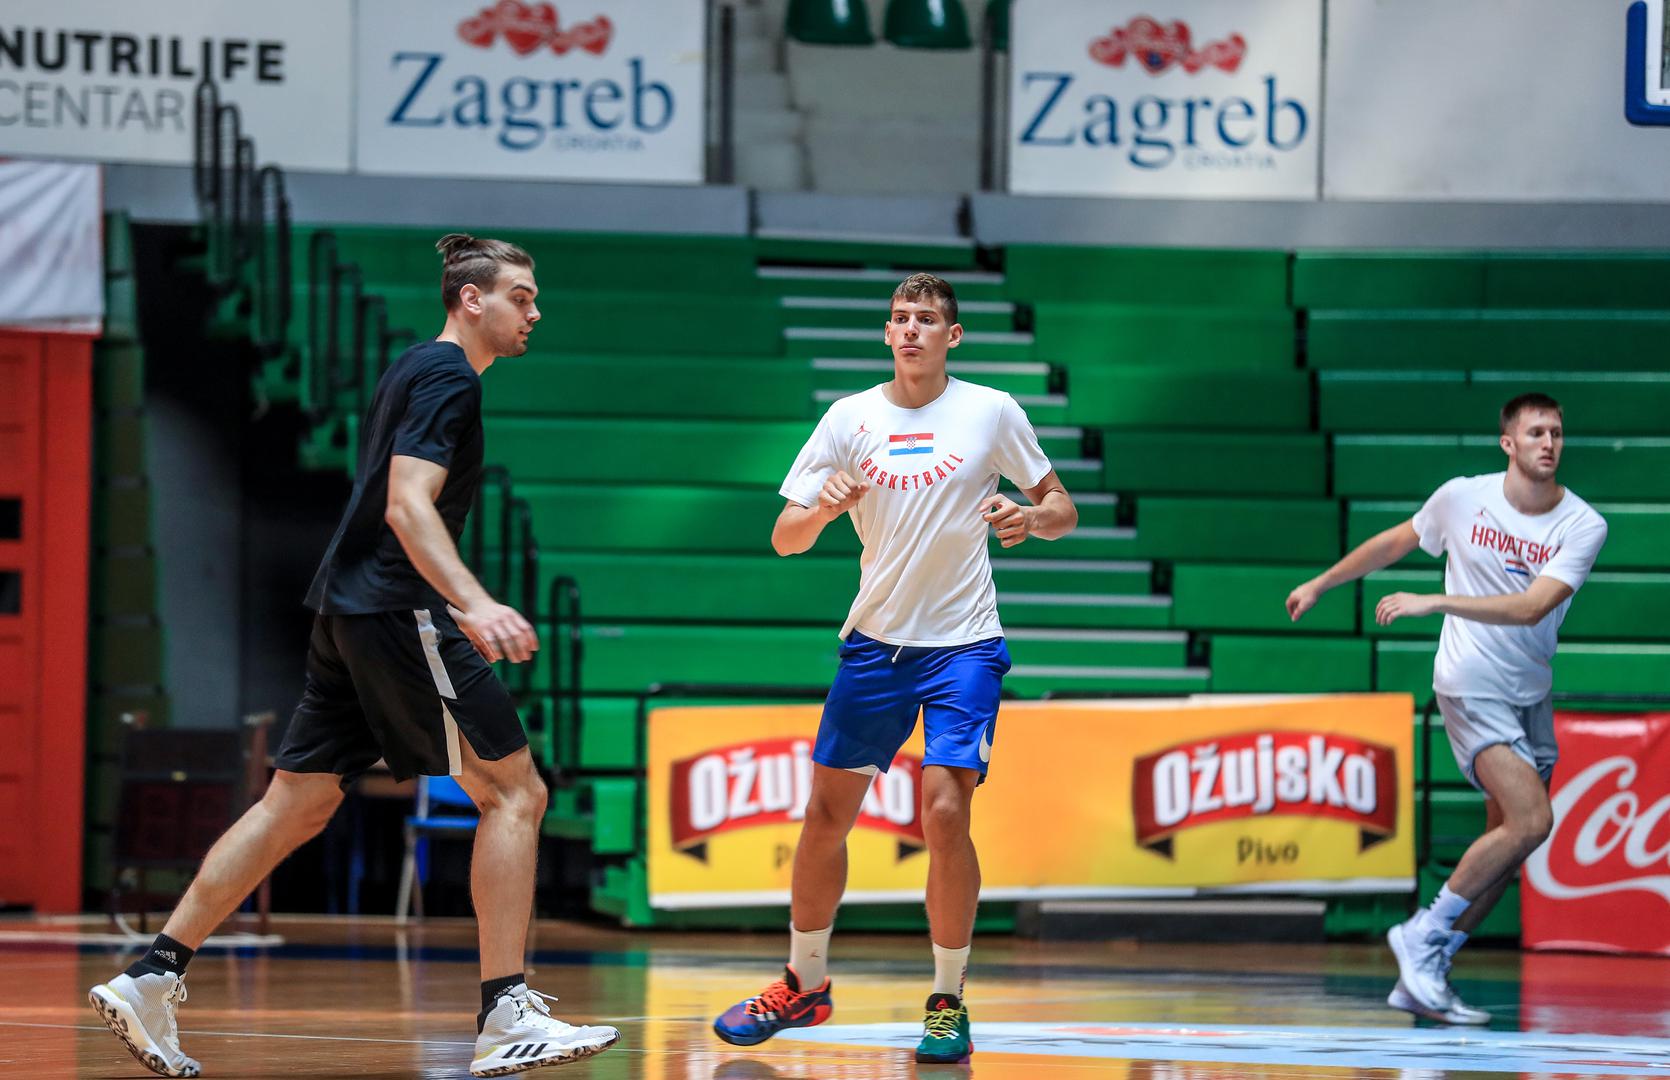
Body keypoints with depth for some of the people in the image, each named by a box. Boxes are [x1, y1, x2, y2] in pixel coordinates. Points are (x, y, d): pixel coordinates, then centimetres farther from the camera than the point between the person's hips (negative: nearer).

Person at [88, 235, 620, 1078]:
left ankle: (151, 979, 9)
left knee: (296, 806, 11)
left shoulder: (415, 370, 21)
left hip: (351, 611, 10)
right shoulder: (449, 377, -10)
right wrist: (472, 604, -33)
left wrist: (463, 610, 35)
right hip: (399, 608, -10)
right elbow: (408, 507, -22)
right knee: (515, 792, -8)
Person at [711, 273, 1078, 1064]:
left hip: (963, 645, -3)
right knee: (827, 811, 4)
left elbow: (1062, 509, 5)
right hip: (875, 641, 3)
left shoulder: (991, 412, -2)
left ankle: (948, 1003, -5)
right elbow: (784, 538, 1)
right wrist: (821, 511, -22)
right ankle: (805, 984, 22)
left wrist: (1030, 518, -18)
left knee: (945, 811, -17)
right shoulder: (851, 418, 2)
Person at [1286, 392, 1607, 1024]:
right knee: (1530, 821, -20)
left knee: (1507, 843, 3)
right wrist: (1321, 584, 21)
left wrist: (1435, 602, -28)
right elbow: (1394, 543, 12)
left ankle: (1421, 978, 12)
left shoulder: (1583, 526, -7)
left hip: (1531, 694, 4)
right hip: (1470, 685, -4)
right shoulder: (1462, 497, -7)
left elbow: (1532, 607, -20)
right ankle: (1424, 933, -7)